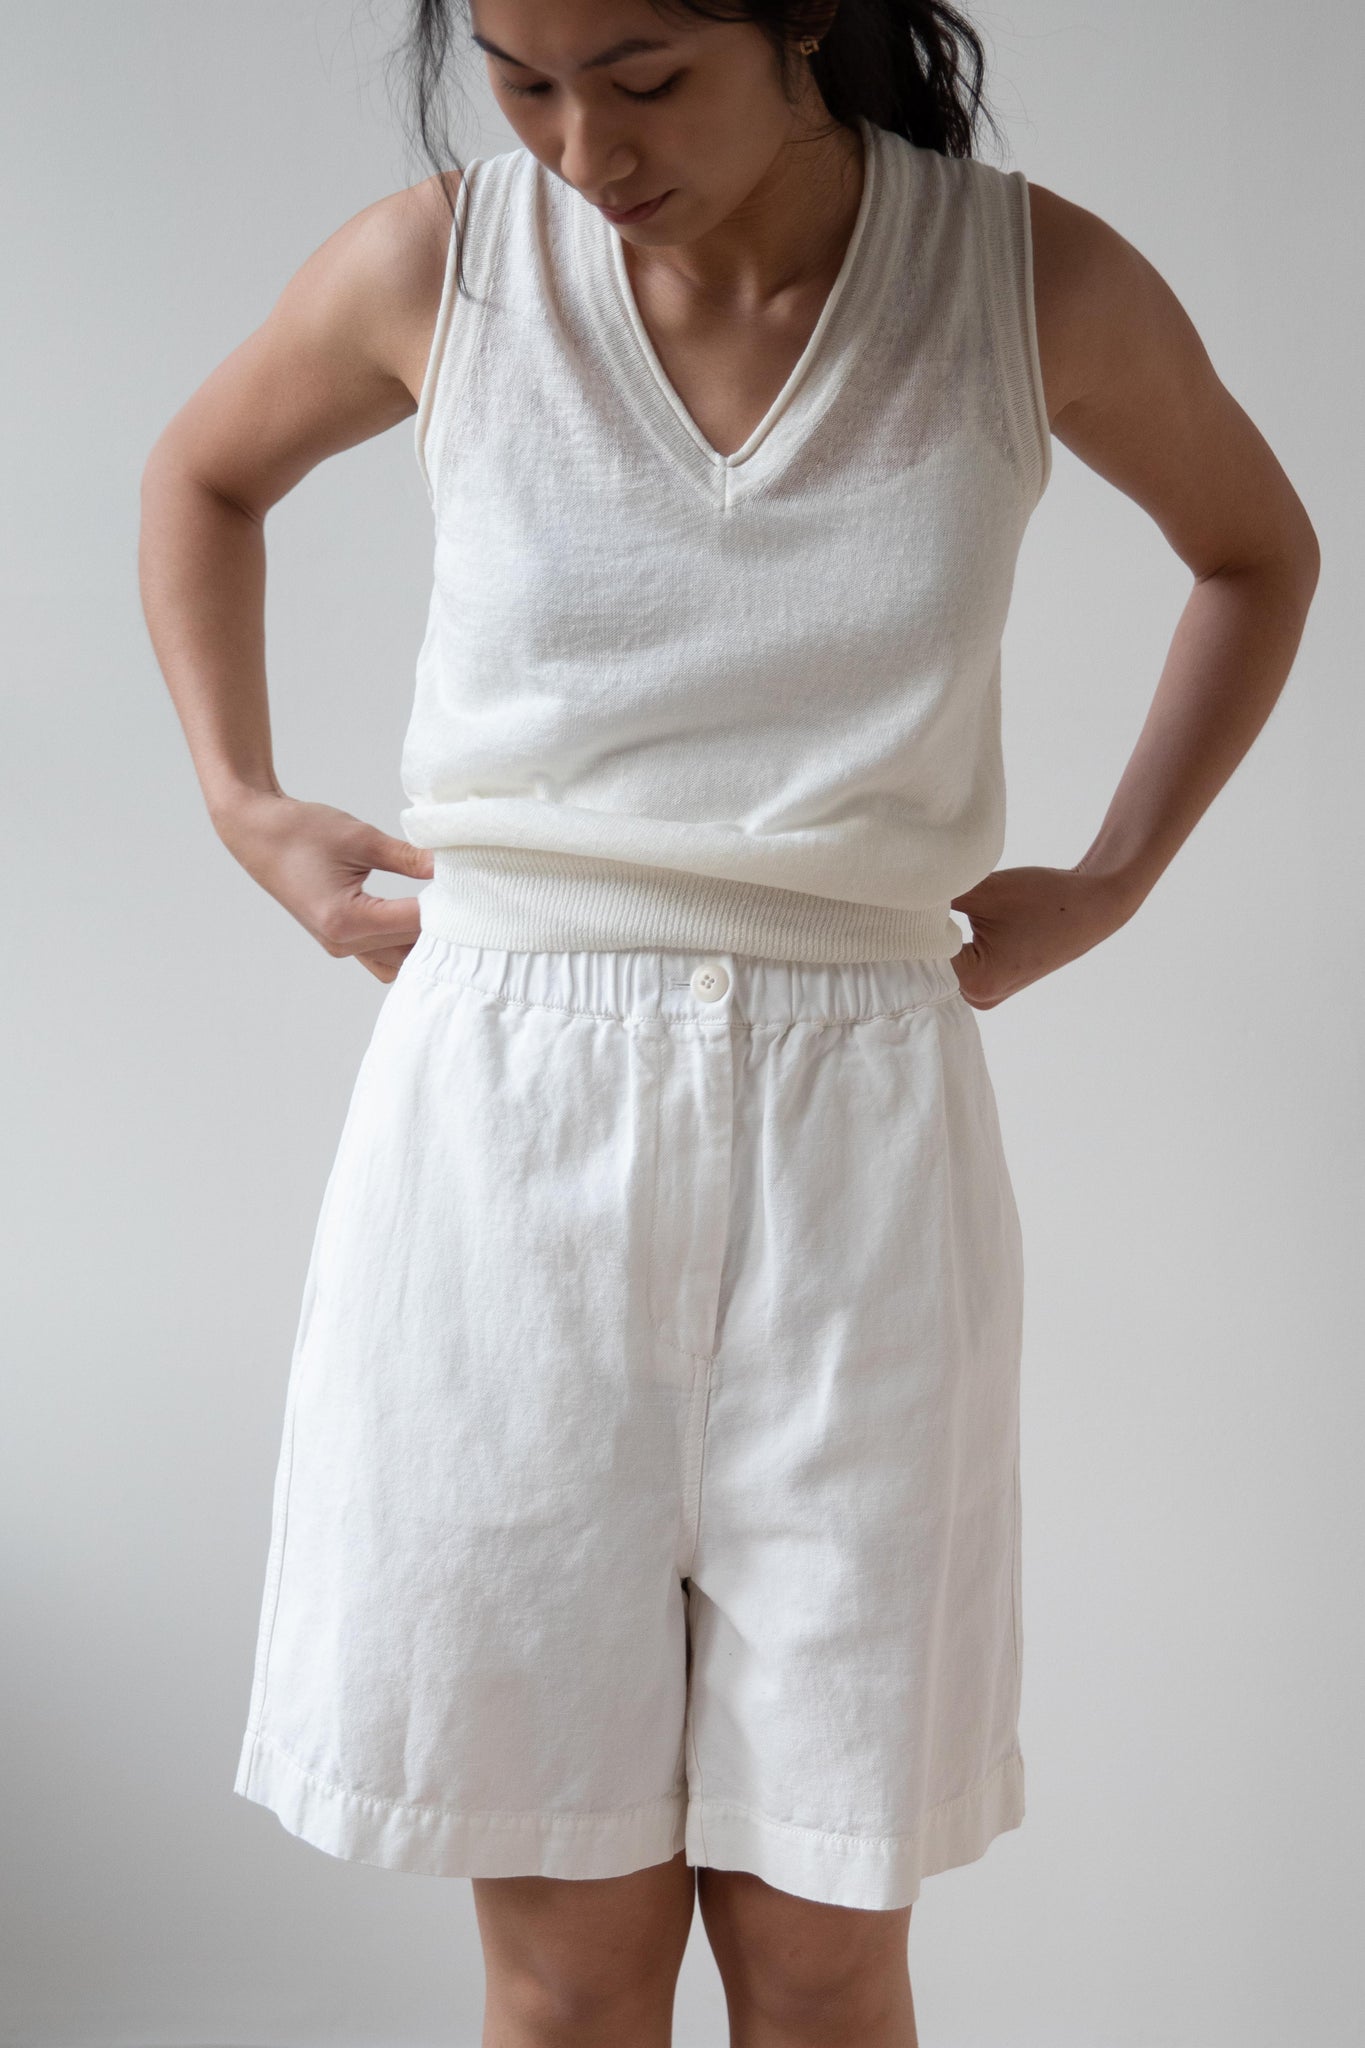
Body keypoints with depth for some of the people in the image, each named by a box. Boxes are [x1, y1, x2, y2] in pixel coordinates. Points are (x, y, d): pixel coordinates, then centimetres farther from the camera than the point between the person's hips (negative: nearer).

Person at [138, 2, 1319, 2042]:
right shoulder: (434, 268, 0)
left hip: (854, 1134, 0)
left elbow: (1259, 552, 18)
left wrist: (1115, 877, 11)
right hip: (505, 1123, 0)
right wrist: (241, 801, 11)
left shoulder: (1041, 285, -1)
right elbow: (205, 477, 21)